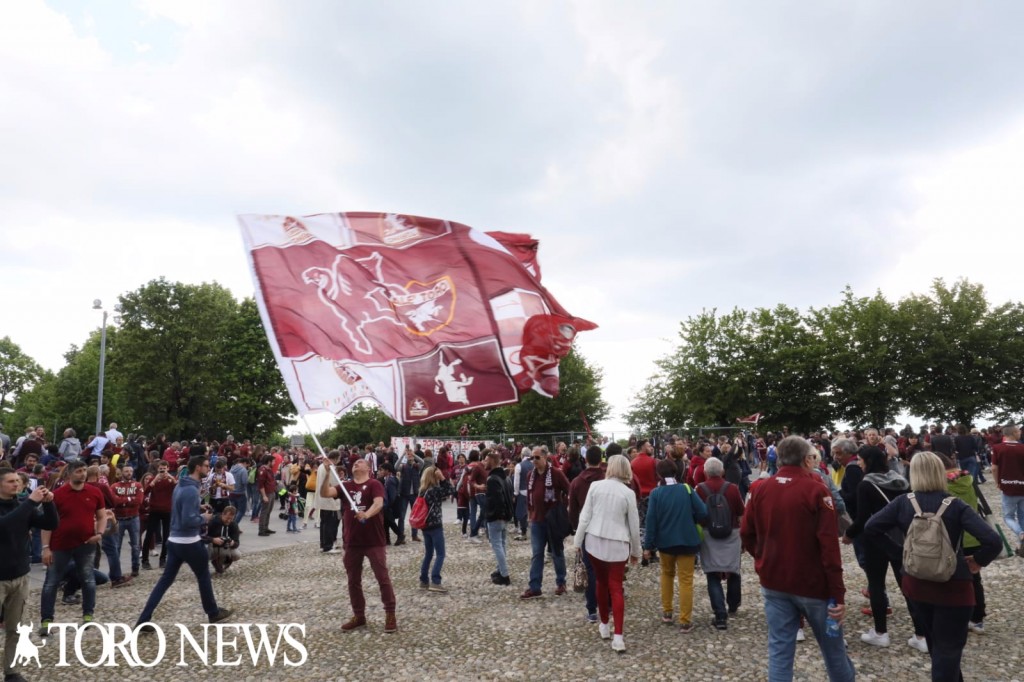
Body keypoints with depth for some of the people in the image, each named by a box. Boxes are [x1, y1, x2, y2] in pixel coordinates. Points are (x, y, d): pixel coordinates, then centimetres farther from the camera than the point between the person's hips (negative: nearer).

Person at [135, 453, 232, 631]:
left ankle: (143, 621, 8)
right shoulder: (192, 490, -22)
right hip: (189, 542, -8)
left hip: (174, 540, 8)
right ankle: (214, 613, 25)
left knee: (166, 579, 11)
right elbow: (188, 520, -27)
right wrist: (204, 518, -11)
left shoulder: (180, 486, 9)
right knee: (203, 576, 10)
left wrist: (199, 513, 11)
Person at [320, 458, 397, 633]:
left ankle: (390, 615, 10)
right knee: (353, 580, 13)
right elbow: (325, 493, -5)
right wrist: (327, 473, -17)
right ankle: (359, 616, 27)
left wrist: (367, 514, -41)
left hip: (373, 541, -5)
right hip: (351, 541, 5)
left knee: (383, 577, -1)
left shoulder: (374, 484, -7)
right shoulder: (346, 485, 8)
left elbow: (379, 503, -23)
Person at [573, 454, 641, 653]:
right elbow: (634, 524, 0)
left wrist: (578, 541, 7)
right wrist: (636, 550, 12)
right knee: (616, 588, 2)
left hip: (594, 541, 1)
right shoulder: (628, 493, -5)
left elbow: (585, 515, -2)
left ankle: (604, 625, 30)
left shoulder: (595, 486, -4)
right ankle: (618, 636, -5)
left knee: (601, 583, 18)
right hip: (617, 544, -1)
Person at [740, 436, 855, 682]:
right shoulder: (816, 490, -14)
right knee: (832, 644, 18)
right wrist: (838, 593, -14)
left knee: (779, 647, 8)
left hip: (773, 582, 3)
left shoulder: (760, 489, -1)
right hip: (813, 583, -3)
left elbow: (746, 534, 3)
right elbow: (829, 545, -17)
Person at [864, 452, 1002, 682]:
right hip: (953, 587, -3)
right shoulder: (956, 506, -16)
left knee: (935, 645, 25)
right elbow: (993, 541, -25)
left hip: (916, 584, 3)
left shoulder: (903, 502, -10)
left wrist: (898, 551, 1)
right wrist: (978, 560, -6)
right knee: (948, 648, 9)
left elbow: (871, 528, -11)